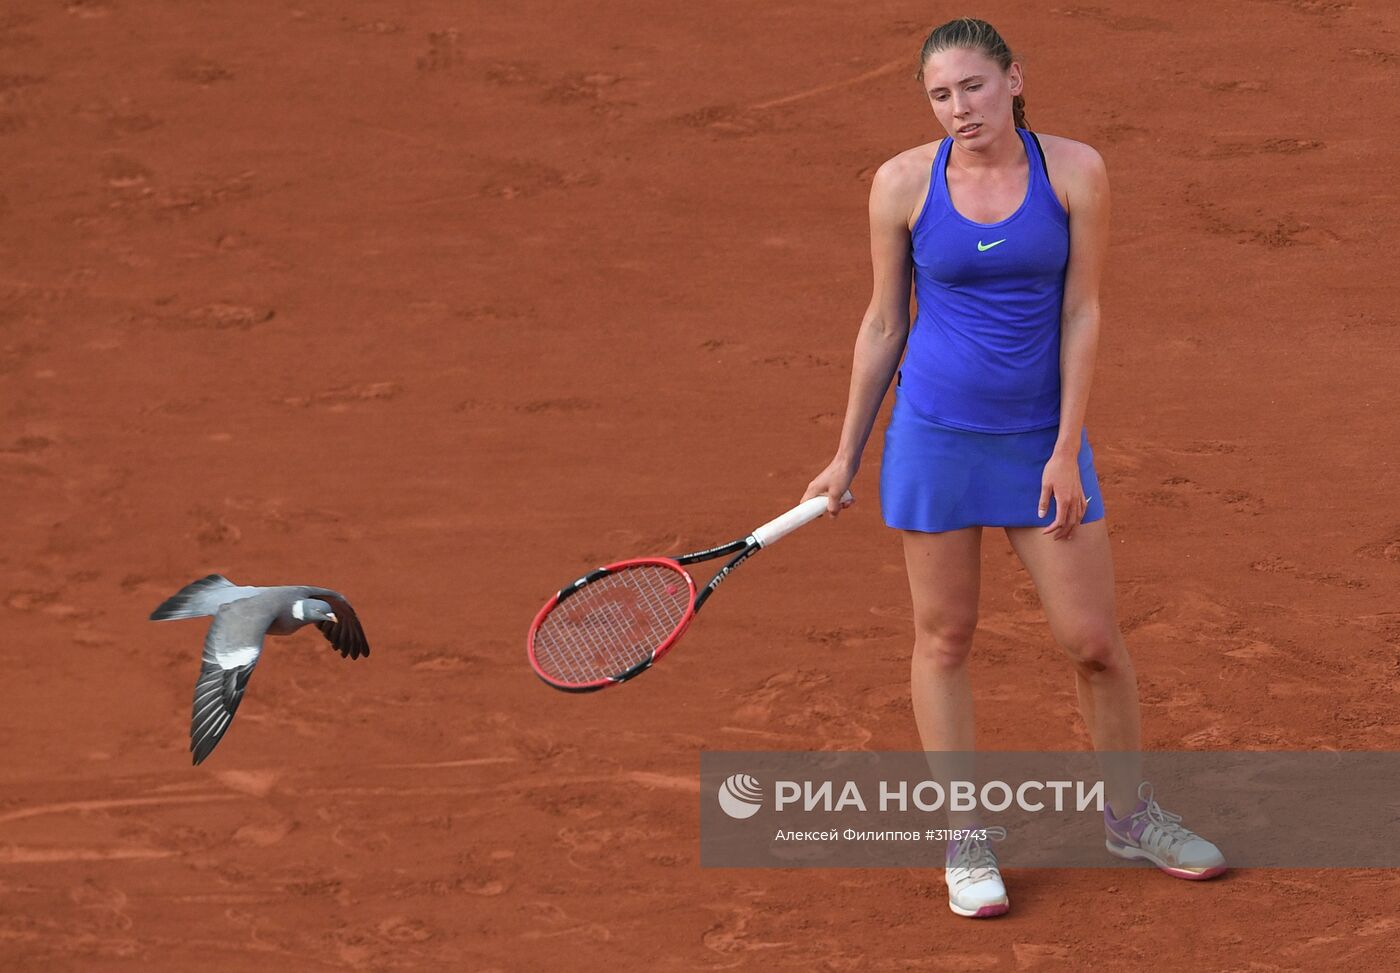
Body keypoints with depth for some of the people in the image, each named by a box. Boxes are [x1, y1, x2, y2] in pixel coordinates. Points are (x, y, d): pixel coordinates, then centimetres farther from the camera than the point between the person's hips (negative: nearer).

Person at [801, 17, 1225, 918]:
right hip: (935, 431, 0)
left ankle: (1132, 816, 25)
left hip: (1043, 436, 0)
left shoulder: (1075, 170, -7)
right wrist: (848, 455, 6)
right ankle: (965, 843, 19)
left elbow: (1081, 313, -5)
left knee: (1094, 639, 3)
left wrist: (1066, 449, -9)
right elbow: (884, 323, 3)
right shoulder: (904, 182, -6)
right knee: (945, 638, 7)